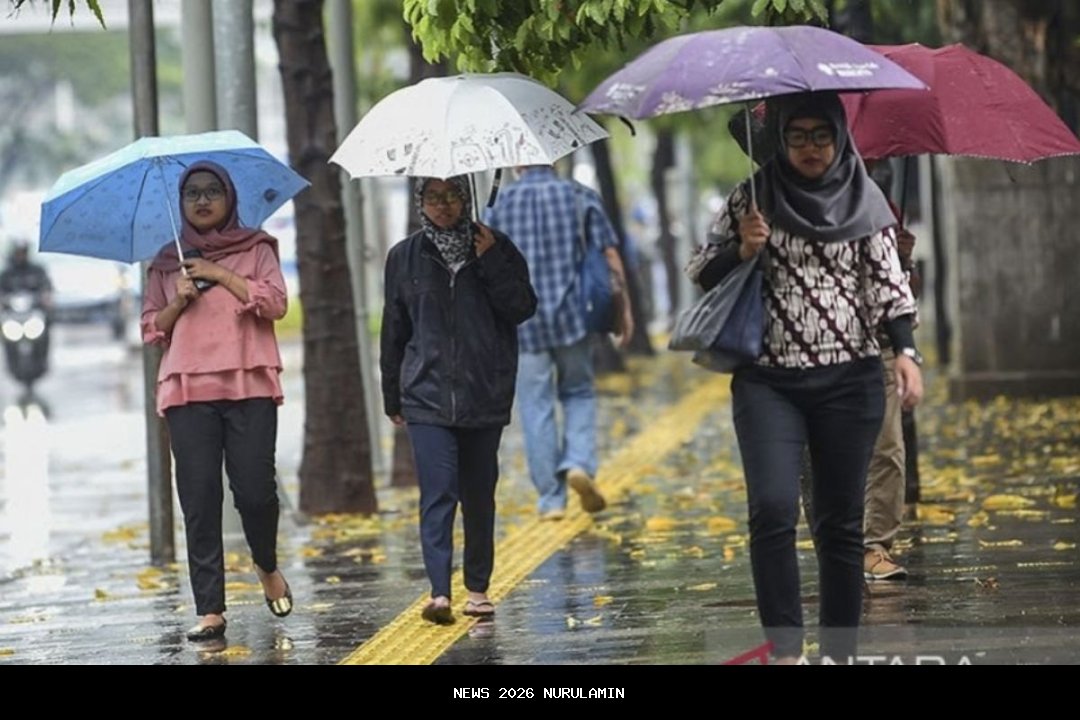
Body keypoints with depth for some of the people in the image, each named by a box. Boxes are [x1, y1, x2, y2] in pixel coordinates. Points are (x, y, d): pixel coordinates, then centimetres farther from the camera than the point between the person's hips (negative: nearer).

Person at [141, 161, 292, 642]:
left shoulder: (255, 249, 11)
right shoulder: (167, 263, 17)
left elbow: (275, 302, -3)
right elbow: (151, 328, 15)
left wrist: (220, 275, -6)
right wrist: (177, 302, -3)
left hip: (250, 385, -2)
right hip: (187, 389, 2)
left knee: (255, 489, -9)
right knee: (199, 498, -4)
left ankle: (267, 567, 22)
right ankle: (210, 610, -3)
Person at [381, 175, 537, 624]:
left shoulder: (495, 249, 5)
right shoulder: (405, 258, 7)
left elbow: (523, 308, -3)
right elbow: (393, 331, 12)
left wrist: (491, 263, -13)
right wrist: (392, 397, 14)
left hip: (485, 395, 1)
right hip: (427, 396, -1)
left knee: (479, 494, 8)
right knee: (438, 491, -12)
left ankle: (478, 588, 19)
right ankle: (439, 592, -19)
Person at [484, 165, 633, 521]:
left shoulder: (501, 204, 3)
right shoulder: (580, 197, 2)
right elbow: (610, 257, -1)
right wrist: (624, 309, 7)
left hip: (522, 320, 0)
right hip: (571, 315, 0)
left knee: (536, 407, 5)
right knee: (579, 392, 17)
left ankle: (550, 499, 5)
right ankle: (579, 462, -7)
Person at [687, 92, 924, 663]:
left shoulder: (863, 200, 5)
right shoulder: (753, 198, 3)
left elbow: (888, 283, 4)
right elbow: (701, 273, 7)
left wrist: (906, 351, -9)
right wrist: (742, 251, -13)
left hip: (849, 383, 1)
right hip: (769, 382, -1)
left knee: (841, 523, 4)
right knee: (773, 509, -17)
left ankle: (839, 651, 13)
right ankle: (785, 648, -12)